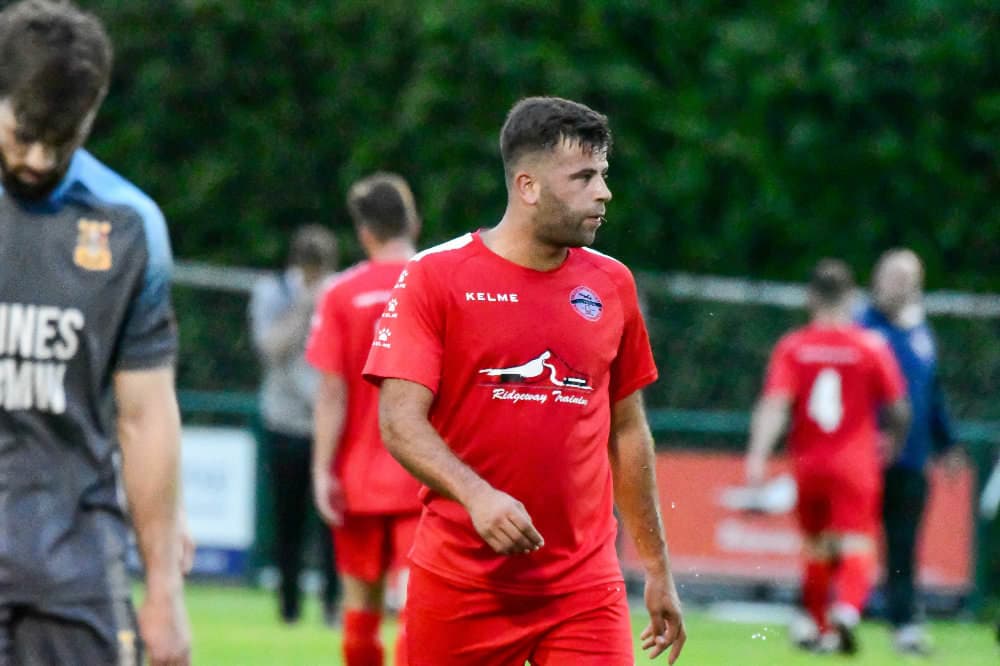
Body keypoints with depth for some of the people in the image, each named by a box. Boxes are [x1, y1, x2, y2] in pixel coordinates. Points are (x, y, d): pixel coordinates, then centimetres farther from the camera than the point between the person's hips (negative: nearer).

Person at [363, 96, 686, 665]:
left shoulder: (611, 285, 10)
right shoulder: (436, 276, -3)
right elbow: (400, 419, -10)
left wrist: (657, 567, 18)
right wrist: (477, 495, -27)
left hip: (584, 586, 3)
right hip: (460, 579, -3)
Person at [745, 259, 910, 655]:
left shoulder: (792, 348, -1)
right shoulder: (872, 348, -2)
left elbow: (774, 404, -12)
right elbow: (898, 409, 2)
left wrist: (757, 456, -18)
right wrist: (892, 440, 22)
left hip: (807, 463, 2)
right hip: (856, 465, -2)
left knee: (816, 551, 16)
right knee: (856, 548, -8)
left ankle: (823, 629, 24)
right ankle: (846, 613, -34)